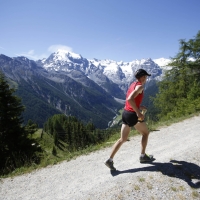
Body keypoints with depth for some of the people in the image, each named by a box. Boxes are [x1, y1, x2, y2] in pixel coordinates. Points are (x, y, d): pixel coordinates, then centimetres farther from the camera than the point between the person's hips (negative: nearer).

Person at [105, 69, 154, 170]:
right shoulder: (140, 86, -11)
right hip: (132, 115, -8)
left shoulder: (133, 84, 16)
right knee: (146, 133, 17)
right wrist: (138, 112, -24)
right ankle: (143, 156, 25)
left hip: (125, 113, 8)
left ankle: (110, 160, 4)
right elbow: (130, 99, -28)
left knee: (123, 139, 10)